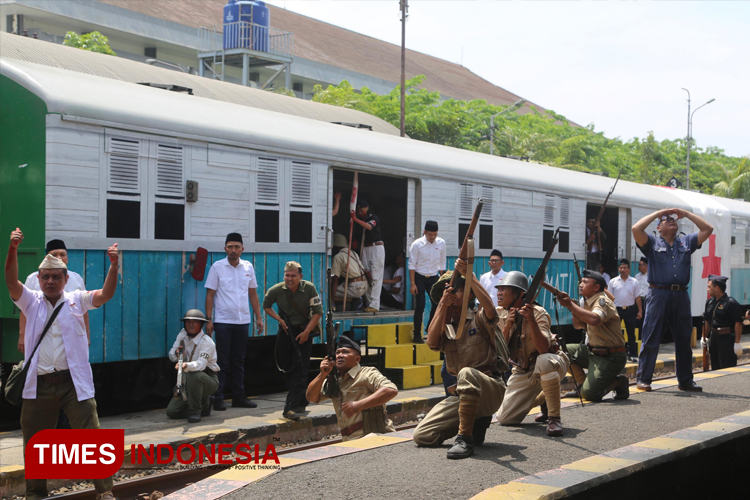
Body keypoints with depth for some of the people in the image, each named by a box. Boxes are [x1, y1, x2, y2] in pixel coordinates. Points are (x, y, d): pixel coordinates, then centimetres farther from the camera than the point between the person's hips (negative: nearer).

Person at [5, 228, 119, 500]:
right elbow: (11, 281, -8)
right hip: (39, 385, 2)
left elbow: (105, 295, -10)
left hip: (74, 382, -2)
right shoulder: (31, 301, 8)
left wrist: (114, 266, -28)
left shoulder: (76, 300, 5)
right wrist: (13, 249, -25)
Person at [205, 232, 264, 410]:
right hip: (223, 321, -4)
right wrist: (209, 320, -9)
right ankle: (218, 399, 3)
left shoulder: (248, 267, 8)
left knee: (239, 361, 10)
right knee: (222, 362, -2)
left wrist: (259, 317, 9)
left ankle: (239, 397, 16)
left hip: (243, 321, 4)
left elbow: (253, 293, 14)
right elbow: (210, 294, -3)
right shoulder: (217, 267, -2)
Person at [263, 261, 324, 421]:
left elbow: (318, 312, -7)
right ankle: (301, 402, 24)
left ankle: (292, 407, -15)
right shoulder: (276, 290, -9)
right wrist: (279, 319, -4)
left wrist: (306, 332, -11)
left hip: (304, 331, -2)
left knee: (300, 370, -11)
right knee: (287, 367, 5)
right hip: (285, 330, 2)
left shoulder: (309, 288, -14)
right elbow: (266, 306, 10)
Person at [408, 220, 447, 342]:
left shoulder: (441, 243, -2)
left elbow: (442, 263, 8)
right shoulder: (417, 244, -12)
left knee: (437, 303, -2)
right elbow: (412, 265, -8)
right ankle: (417, 334, 4)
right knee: (420, 306, -6)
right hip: (419, 277, -3)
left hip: (433, 277, 4)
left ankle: (430, 328, 21)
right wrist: (412, 283, -11)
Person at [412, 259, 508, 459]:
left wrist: (468, 274, -26)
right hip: (463, 394, 5)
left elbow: (489, 307, -23)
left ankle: (465, 438, -30)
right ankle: (476, 423, 14)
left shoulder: (479, 318, 3)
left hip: (490, 388, -5)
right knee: (421, 436, -7)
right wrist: (442, 306, -14)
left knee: (467, 374, -40)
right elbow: (432, 342, -9)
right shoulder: (445, 325, 14)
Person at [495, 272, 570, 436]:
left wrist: (531, 320, -45)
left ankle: (554, 418, -27)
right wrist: (507, 326, -26)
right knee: (505, 419, -3)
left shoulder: (537, 312, -21)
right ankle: (541, 398, 25)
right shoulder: (499, 314, -5)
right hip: (522, 372, 6)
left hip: (552, 364, -5)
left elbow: (543, 349, -35)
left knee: (544, 361, -43)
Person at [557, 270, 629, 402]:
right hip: (593, 351, 9)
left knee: (589, 394, -20)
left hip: (610, 357, -9)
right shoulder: (588, 302, 11)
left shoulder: (602, 302, -17)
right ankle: (582, 384, 7)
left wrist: (570, 305, -31)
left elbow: (594, 319, -39)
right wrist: (571, 306, -1)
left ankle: (618, 382, 5)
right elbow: (578, 325, 18)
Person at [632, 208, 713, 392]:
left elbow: (707, 229, 15)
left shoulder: (687, 242, 19)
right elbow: (636, 229, -7)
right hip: (659, 293, -4)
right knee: (651, 339, -4)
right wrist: (657, 213, 2)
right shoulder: (652, 243, 8)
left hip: (681, 295, 4)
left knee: (684, 339, 9)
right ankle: (643, 379, 0)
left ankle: (685, 380, 18)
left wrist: (686, 214, 13)